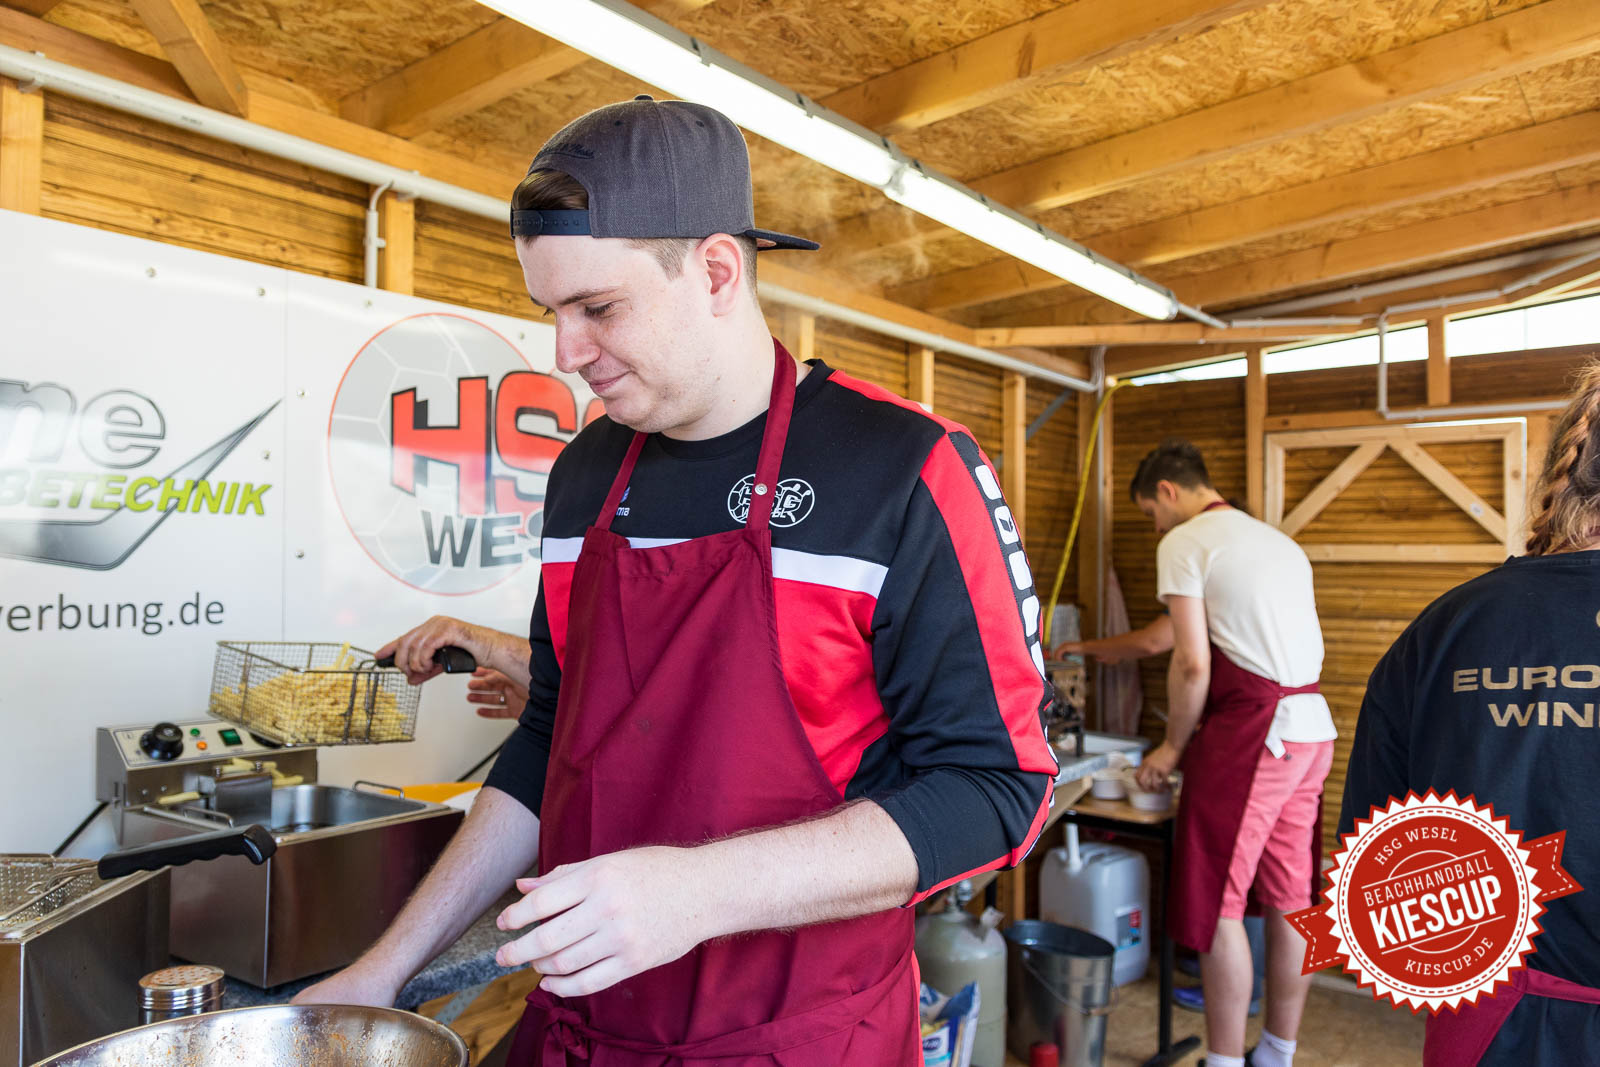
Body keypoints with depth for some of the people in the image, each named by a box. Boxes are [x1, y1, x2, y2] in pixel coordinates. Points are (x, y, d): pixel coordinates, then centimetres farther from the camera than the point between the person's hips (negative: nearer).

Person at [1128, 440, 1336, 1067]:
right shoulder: (1279, 542, 19)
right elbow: (1299, 649, 17)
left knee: (1218, 903, 1)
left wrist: (1173, 746, 1)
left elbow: (1193, 664, -12)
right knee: (1290, 898, 14)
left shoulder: (1184, 543, -5)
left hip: (1249, 732, -9)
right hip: (1313, 726, 9)